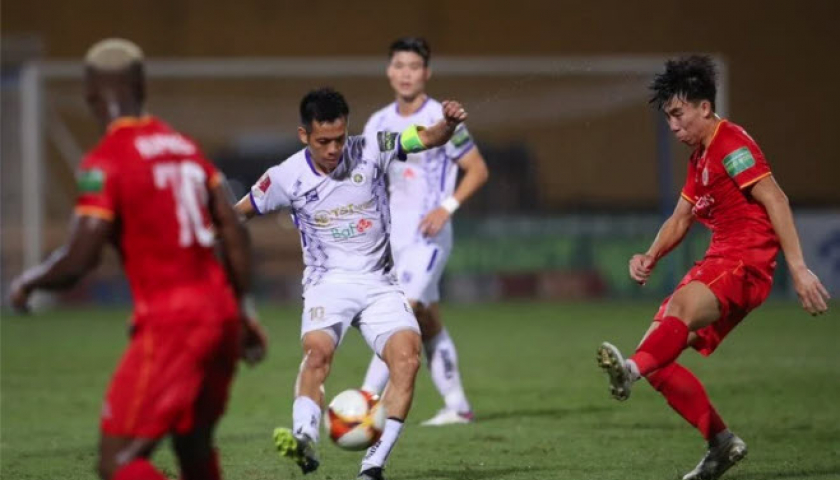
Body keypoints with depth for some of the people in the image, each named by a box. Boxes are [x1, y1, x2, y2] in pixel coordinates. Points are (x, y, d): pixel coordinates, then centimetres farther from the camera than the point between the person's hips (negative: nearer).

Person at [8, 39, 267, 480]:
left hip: (168, 319, -8)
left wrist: (28, 282, 6)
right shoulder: (183, 146, 12)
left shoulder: (105, 162, -10)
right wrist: (240, 310, 25)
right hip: (219, 309, 8)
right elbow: (233, 232, 15)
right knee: (193, 442, 23)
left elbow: (78, 261, -14)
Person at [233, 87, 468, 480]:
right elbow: (239, 212, 11)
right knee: (318, 351, -32)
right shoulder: (286, 177, -6)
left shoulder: (370, 152, -5)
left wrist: (448, 123, -27)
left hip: (379, 283, 1)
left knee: (407, 357, -23)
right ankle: (304, 441, -48)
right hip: (328, 282, -1)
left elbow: (430, 139, -6)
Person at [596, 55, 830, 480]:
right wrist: (651, 257, 6)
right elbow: (681, 219, 26)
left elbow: (775, 200, -17)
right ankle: (722, 444, 9)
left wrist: (798, 268, -25)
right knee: (657, 355, 4)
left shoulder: (732, 143, -8)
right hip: (717, 262, 10)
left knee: (682, 306, -39)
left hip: (746, 262, -10)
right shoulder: (700, 156, 21)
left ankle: (632, 370, -67)